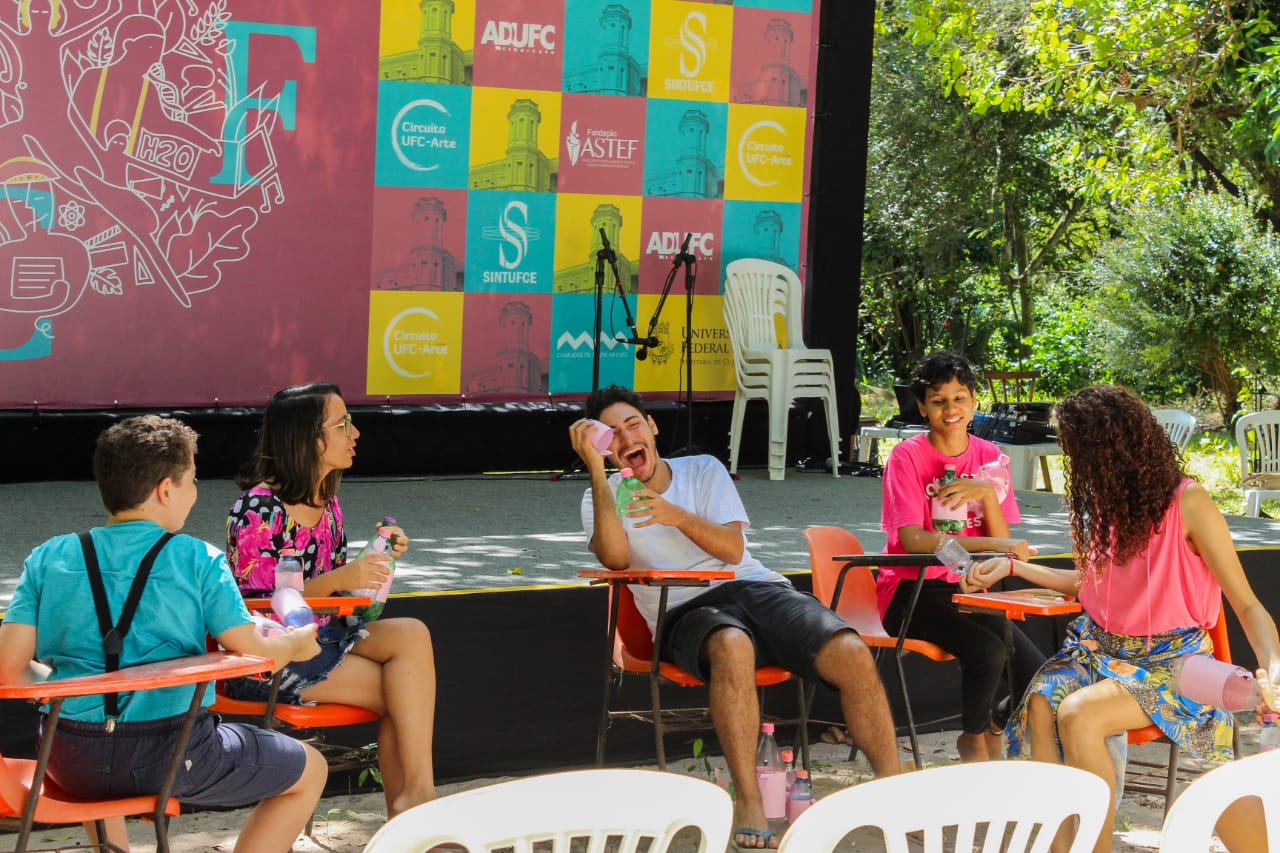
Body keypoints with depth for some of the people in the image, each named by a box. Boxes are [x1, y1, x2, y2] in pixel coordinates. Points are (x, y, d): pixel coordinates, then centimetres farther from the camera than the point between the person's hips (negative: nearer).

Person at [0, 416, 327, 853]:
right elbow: (252, 653, -9)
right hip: (172, 758, -4)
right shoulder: (199, 560, -6)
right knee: (309, 769, 16)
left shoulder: (48, 558, 2)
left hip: (73, 765, 4)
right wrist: (297, 644, 13)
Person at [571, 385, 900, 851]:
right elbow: (616, 558, -11)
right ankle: (748, 803, -38)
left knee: (853, 655, -23)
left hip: (756, 587, 3)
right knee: (732, 645, -42)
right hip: (686, 611, -3)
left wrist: (678, 517, -15)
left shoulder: (703, 470, 16)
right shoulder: (604, 498, 12)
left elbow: (733, 549, 2)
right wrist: (597, 471, -14)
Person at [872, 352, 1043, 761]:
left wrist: (987, 492, -18)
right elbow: (913, 540, -17)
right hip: (913, 591, -5)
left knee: (1037, 675, -16)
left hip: (968, 590, 5)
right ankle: (974, 739, 0)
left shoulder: (988, 456, 7)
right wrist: (990, 544, -24)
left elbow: (1004, 542, 0)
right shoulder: (907, 456, -7)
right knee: (988, 651, -30)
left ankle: (995, 724, 19)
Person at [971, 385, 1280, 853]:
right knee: (1040, 705, -26)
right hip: (1099, 650, 6)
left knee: (1078, 714, -32)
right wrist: (1012, 566, 19)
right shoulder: (1105, 503, 7)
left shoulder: (1187, 503, -12)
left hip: (1171, 659, -6)